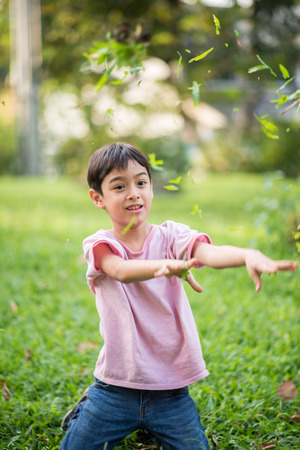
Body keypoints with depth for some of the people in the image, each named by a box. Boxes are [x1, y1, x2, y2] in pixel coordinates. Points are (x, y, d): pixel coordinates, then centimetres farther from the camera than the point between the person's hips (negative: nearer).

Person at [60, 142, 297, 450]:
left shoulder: (170, 236, -3)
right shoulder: (99, 245, -7)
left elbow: (209, 253, -24)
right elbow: (122, 271, -30)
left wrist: (249, 255, -47)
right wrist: (165, 266, -52)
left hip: (171, 388, 1)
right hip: (117, 386, -1)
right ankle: (87, 410, 37)